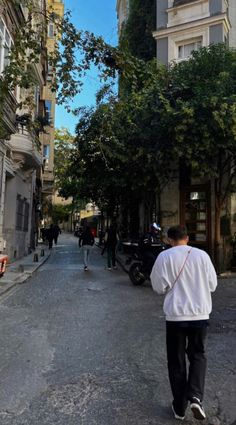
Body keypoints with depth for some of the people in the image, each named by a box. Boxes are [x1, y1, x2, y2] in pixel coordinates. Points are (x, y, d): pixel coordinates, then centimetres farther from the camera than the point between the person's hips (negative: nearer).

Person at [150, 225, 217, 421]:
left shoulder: (165, 256, -8)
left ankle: (180, 407, 22)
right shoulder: (202, 255, -2)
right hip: (200, 315, 2)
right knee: (198, 356, 21)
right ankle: (195, 397, 5)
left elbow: (159, 287, -7)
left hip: (175, 316, -1)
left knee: (176, 362, 14)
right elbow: (212, 284, 5)